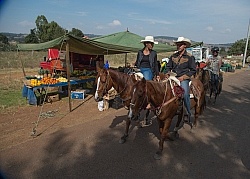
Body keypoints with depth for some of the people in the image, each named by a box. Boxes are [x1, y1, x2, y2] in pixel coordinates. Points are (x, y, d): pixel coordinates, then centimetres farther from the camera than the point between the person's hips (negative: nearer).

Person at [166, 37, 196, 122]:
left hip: (184, 79, -4)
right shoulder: (173, 56, 12)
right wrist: (168, 73, 1)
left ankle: (188, 113, -4)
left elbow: (193, 70, 0)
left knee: (185, 94, -23)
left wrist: (183, 77, -10)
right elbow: (168, 67, 21)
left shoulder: (189, 57, 0)